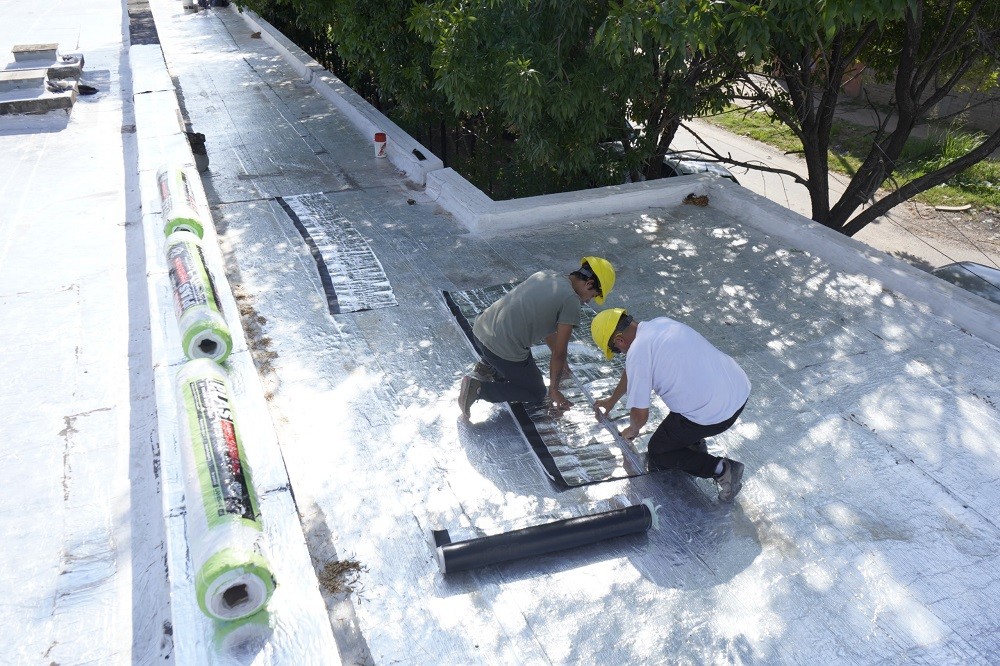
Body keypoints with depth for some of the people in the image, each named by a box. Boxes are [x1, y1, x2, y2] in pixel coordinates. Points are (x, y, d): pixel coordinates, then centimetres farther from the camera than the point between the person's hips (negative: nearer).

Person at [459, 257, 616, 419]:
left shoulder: (546, 274, 14)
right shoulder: (571, 301, -10)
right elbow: (560, 352, -4)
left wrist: (559, 361, 37)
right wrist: (554, 390, 10)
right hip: (504, 350, -9)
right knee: (537, 393, 14)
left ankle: (488, 368, 13)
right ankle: (479, 388, -1)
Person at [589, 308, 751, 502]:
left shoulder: (638, 352, -15)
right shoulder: (660, 323, 11)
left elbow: (640, 414, -7)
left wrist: (633, 429, 15)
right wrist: (612, 399, 40)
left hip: (714, 416, -8)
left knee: (656, 454, 13)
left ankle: (720, 469, 0)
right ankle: (693, 442, 29)